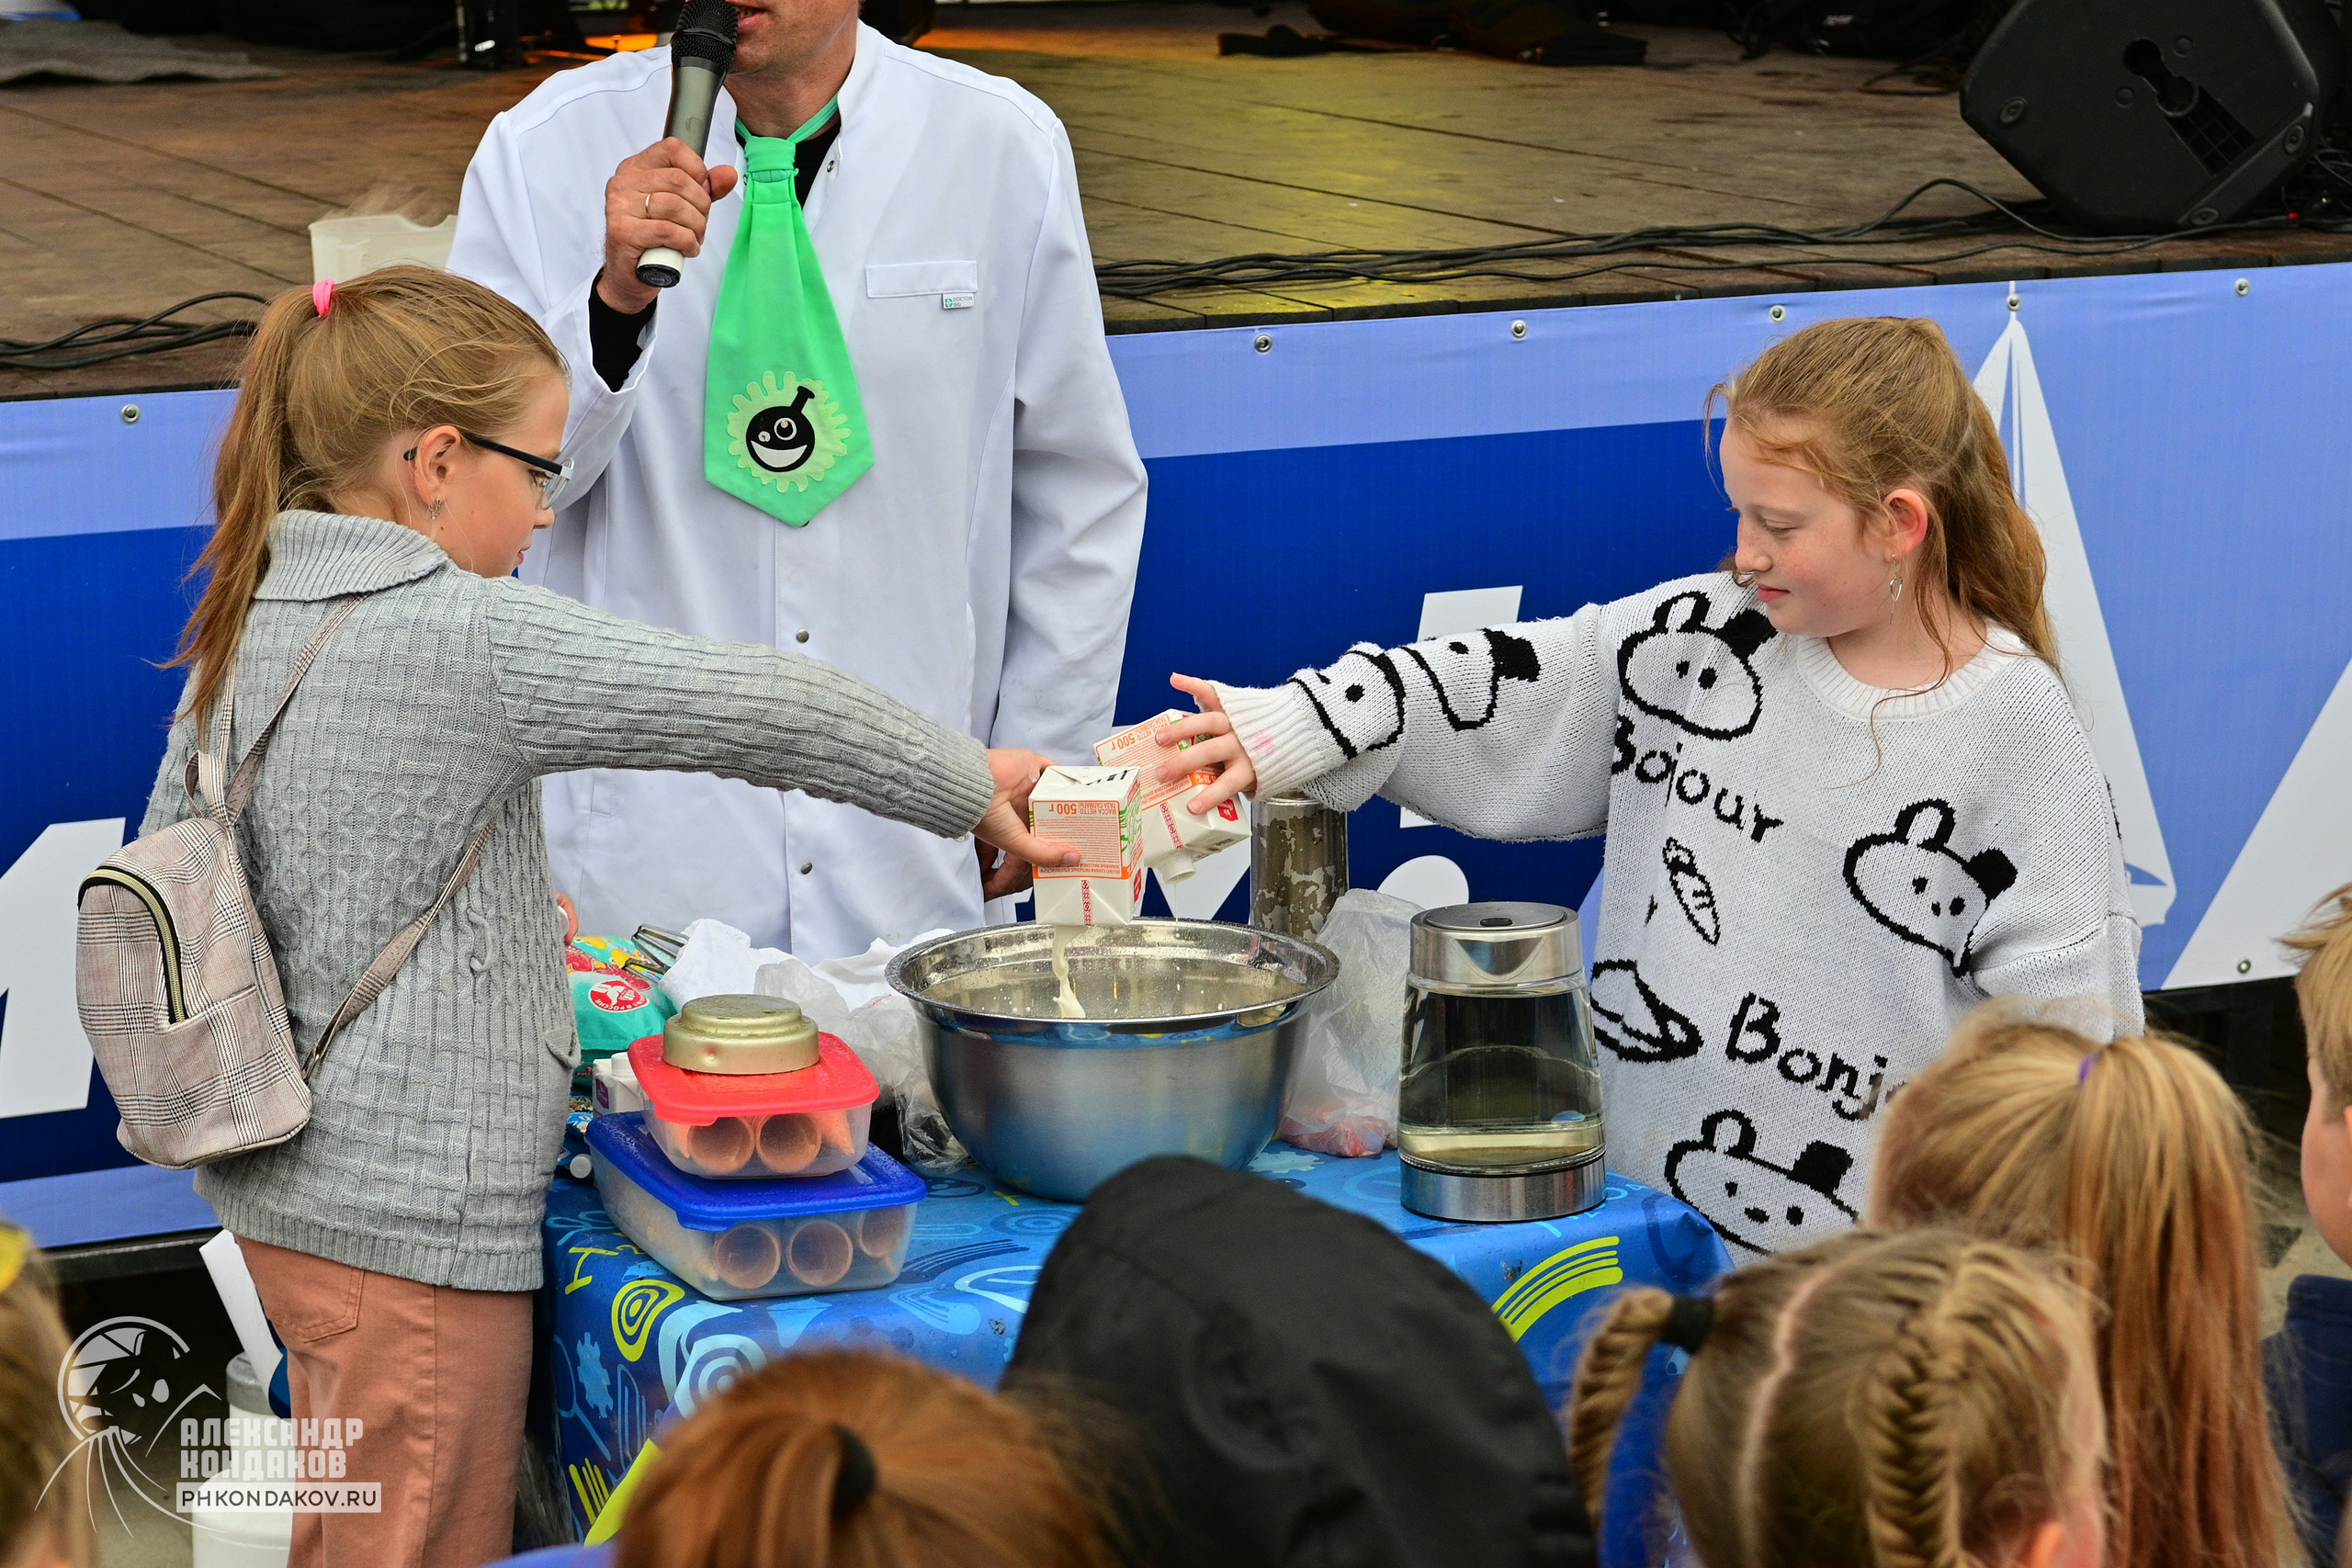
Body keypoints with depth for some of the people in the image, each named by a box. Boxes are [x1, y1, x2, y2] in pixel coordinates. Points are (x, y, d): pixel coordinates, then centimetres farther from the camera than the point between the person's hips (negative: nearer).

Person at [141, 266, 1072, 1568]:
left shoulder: (246, 630, 5)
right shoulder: (459, 638, -19)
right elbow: (749, 709, -16)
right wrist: (969, 785, -3)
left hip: (283, 1187, 9)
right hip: (412, 1222, -9)